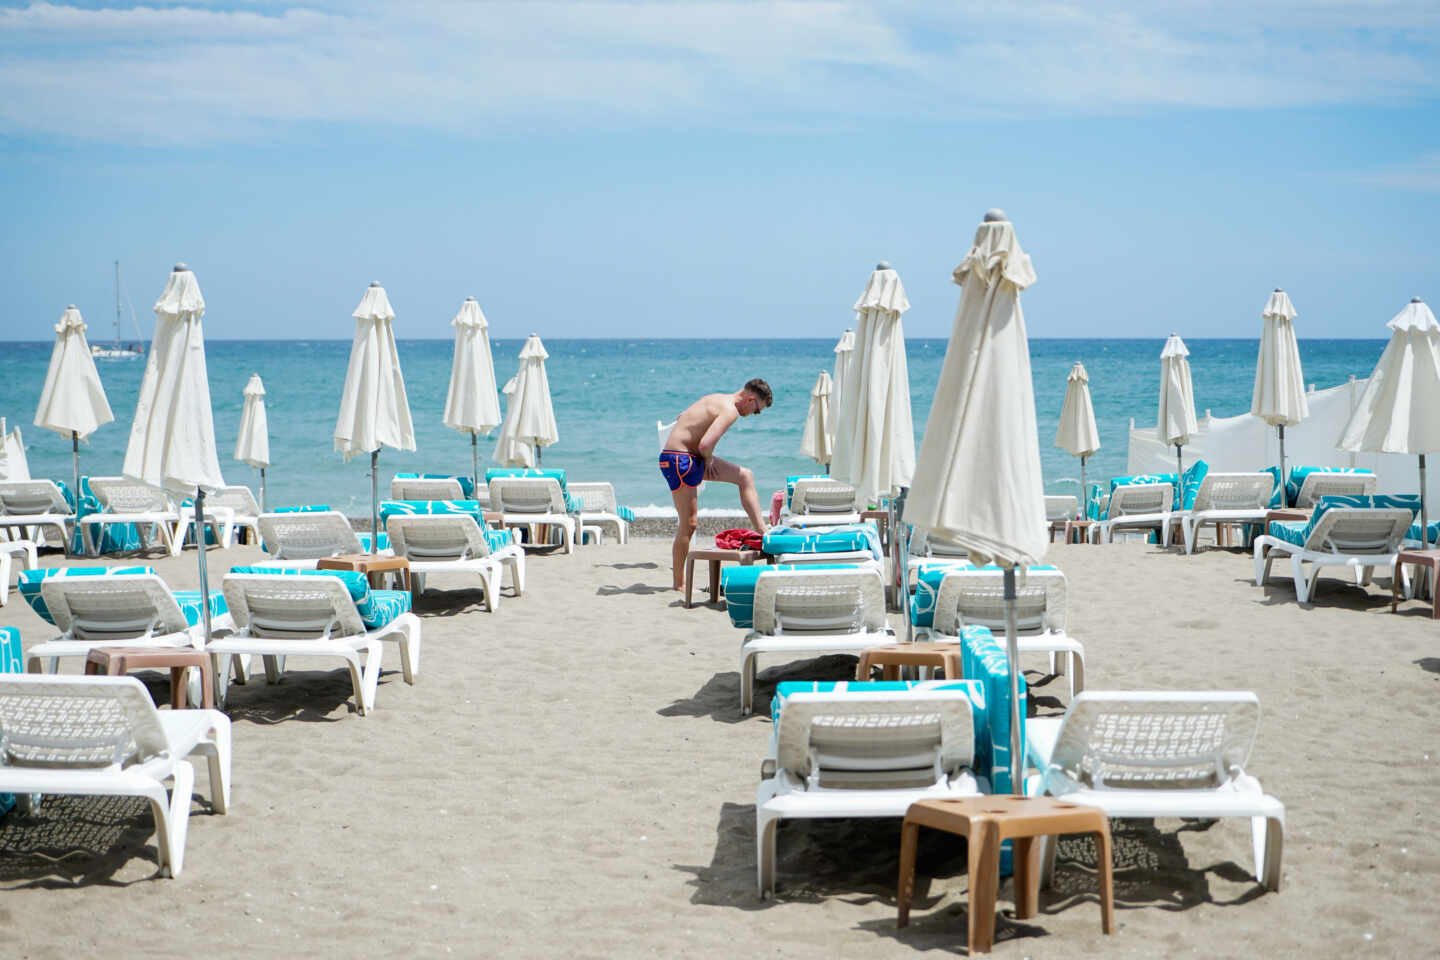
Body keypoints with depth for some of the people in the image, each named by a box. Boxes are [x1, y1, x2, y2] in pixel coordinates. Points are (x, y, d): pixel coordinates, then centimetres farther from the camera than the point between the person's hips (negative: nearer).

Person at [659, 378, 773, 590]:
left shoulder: (717, 400, 13)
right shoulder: (730, 411, -17)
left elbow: (683, 418, 22)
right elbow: (705, 445, -29)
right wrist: (709, 460, -5)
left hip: (692, 457, 10)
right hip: (680, 460, -10)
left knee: (745, 476, 14)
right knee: (689, 523, -6)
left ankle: (762, 532, 15)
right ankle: (679, 583, 2)